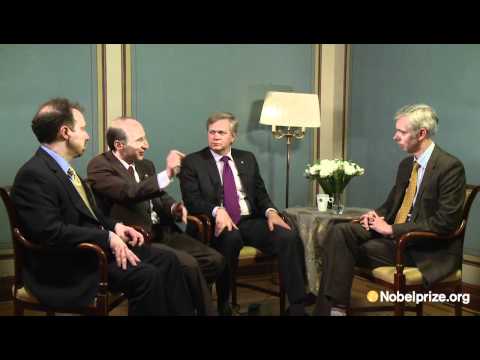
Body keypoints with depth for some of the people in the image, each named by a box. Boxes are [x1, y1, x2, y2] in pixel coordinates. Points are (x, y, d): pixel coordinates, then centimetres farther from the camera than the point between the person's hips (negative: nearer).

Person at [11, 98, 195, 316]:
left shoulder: (61, 167, 12)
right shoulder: (34, 175, -18)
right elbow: (50, 232, -26)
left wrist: (114, 226, 3)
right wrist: (107, 237, -22)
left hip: (95, 246, 10)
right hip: (68, 266, -9)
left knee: (167, 260, 0)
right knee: (146, 275, -24)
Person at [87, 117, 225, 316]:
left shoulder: (145, 165, 16)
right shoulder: (99, 166, -8)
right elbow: (129, 193, -24)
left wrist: (173, 207, 1)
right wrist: (167, 174, -33)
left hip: (162, 232, 8)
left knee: (215, 259, -7)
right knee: (188, 264, -26)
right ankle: (207, 311, -5)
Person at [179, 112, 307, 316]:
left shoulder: (248, 159, 18)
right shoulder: (192, 162, 6)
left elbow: (260, 193, 15)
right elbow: (191, 200, -6)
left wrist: (270, 211, -7)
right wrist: (217, 210, -25)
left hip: (251, 221, 4)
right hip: (219, 225, -3)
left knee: (289, 237, -23)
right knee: (231, 237, -38)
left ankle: (297, 306, -20)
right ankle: (223, 305, -20)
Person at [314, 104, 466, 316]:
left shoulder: (450, 167, -12)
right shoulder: (406, 163, 13)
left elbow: (445, 222, -19)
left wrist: (393, 229, -18)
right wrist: (377, 214, -2)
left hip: (428, 251, -7)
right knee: (339, 231, -15)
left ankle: (336, 306, -9)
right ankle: (333, 307, -20)